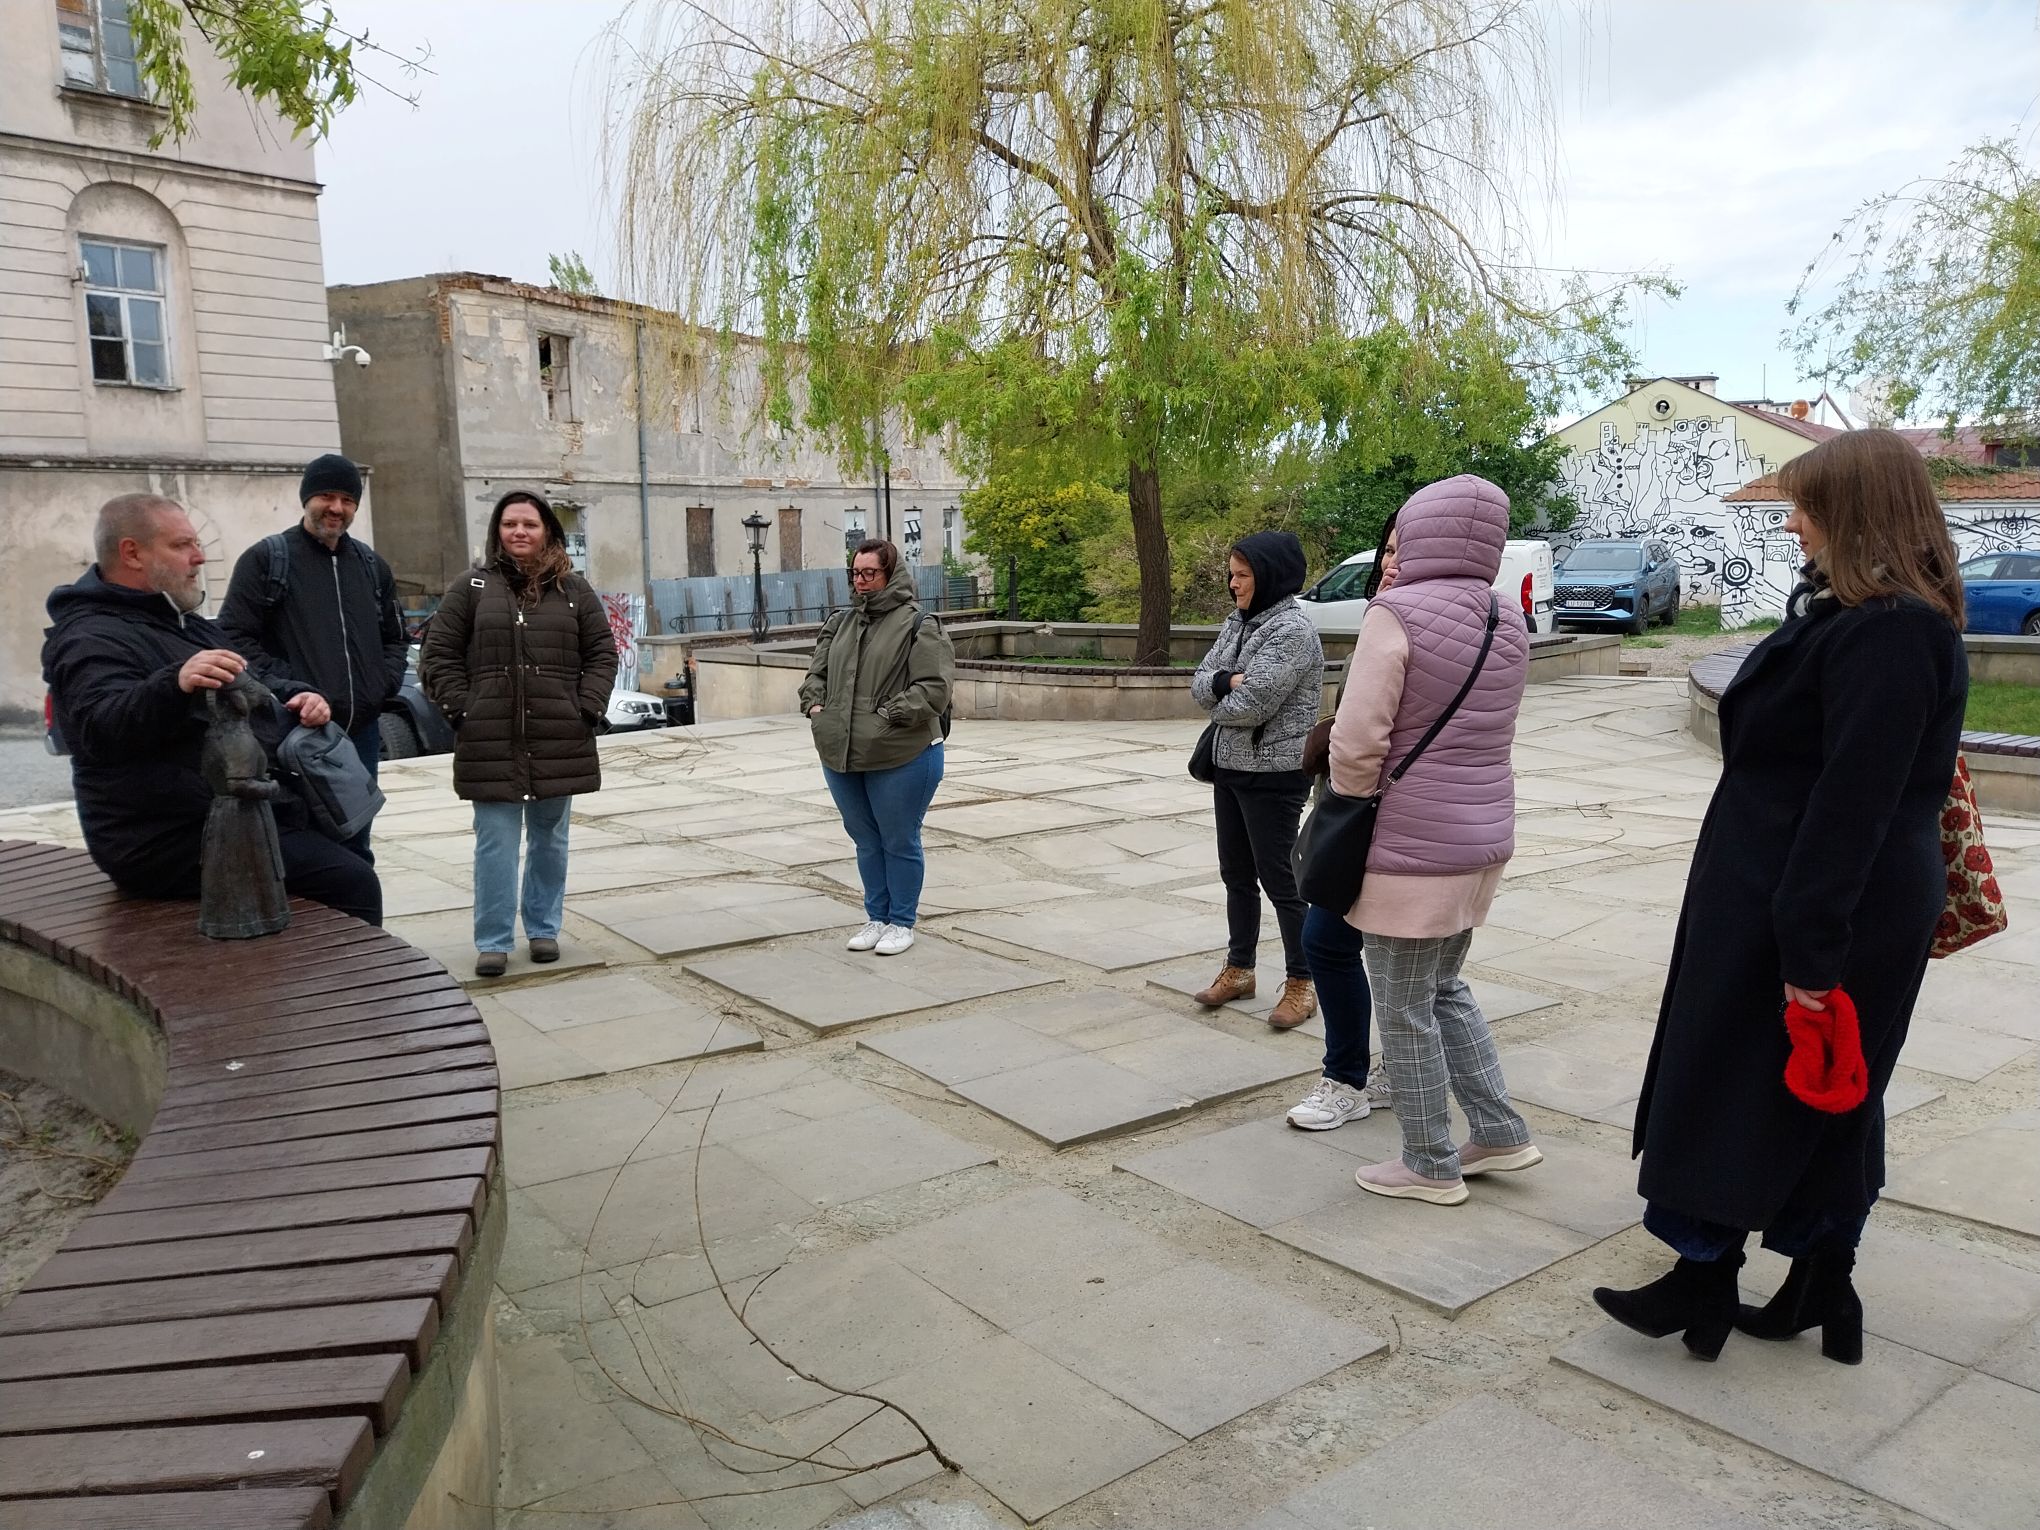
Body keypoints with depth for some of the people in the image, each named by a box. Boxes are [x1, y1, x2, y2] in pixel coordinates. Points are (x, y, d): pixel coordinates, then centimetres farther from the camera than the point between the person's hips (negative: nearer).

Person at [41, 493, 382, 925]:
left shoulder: (181, 623, 19)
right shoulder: (92, 640, -14)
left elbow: (259, 677, 26)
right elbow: (100, 727, -32)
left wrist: (299, 696, 2)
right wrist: (175, 684, -51)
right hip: (178, 845, -11)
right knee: (350, 883, -21)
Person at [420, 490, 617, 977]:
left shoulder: (574, 590, 9)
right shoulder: (472, 587, 4)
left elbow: (602, 654, 9)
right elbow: (437, 656, 4)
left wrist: (589, 709, -2)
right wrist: (462, 711, -6)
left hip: (560, 740, 2)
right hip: (491, 741, -2)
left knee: (549, 839, 11)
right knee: (496, 843, -1)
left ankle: (543, 928, 24)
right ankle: (494, 941, 7)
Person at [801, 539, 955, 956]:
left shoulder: (918, 625, -8)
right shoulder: (841, 624, 13)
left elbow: (935, 687, -15)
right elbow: (816, 672, 20)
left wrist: (890, 715, -20)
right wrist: (814, 703, 1)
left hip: (901, 758, -6)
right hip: (841, 755, 6)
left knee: (899, 841, 7)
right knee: (866, 841, 17)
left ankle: (902, 922, 22)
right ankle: (876, 917, 31)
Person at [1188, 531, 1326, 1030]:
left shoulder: (1292, 631, -17)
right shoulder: (1237, 623, 9)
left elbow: (1250, 704, -24)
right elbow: (1199, 684, 3)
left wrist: (1218, 702, -3)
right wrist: (1227, 681, -17)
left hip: (1274, 775, -8)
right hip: (1230, 766, 8)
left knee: (1278, 878, 0)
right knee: (1236, 874, 16)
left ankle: (1301, 984, 14)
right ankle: (1239, 969, 30)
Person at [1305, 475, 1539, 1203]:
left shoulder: (1398, 614, -17)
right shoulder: (1508, 629, 6)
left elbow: (1359, 740, -20)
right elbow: (1480, 734, 9)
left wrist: (1351, 816, -4)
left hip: (1412, 845, -8)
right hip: (1481, 835, 8)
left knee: (1404, 1012, 7)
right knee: (1445, 990, 24)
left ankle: (1431, 1165, 20)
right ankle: (1501, 1133, 28)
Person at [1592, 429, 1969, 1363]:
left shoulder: (1887, 633, -22)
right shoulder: (1871, 618, 10)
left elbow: (1853, 806, -26)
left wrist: (1810, 946, -24)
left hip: (1826, 912, -10)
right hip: (1789, 902, 10)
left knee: (1740, 1088, 3)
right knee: (1825, 1102, 17)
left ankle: (1704, 1286, 19)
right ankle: (1820, 1294, 31)